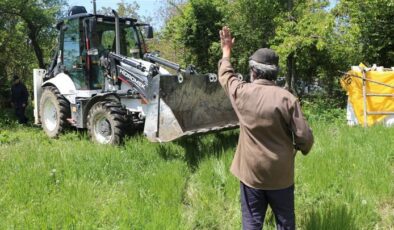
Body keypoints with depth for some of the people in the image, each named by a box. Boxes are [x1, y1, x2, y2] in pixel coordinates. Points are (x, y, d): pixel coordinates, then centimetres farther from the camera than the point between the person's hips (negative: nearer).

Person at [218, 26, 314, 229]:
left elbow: (226, 75, 14)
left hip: (251, 171, 1)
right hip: (281, 173, -1)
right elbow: (304, 137, -12)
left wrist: (226, 50, 30)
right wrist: (303, 149, 12)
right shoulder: (287, 98, -14)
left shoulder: (242, 93, -9)